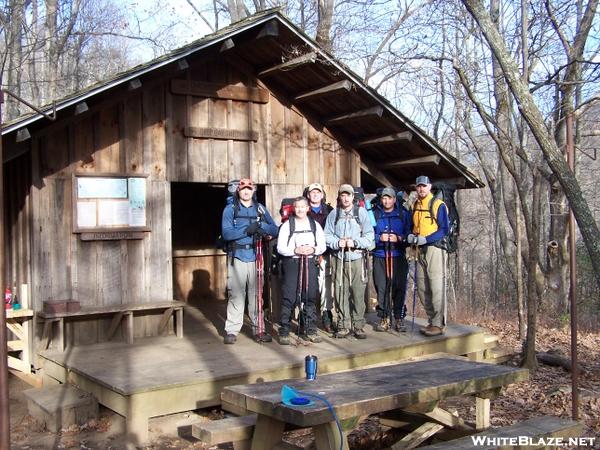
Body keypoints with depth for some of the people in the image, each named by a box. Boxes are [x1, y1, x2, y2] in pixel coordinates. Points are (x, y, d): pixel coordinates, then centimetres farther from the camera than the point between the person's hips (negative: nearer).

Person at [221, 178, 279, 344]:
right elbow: (226, 233, -9)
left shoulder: (260, 209, 13)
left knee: (256, 294, 5)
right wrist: (246, 230, -19)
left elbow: (275, 230, 6)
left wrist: (261, 225, -13)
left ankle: (258, 329, 12)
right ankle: (232, 330, 2)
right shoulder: (230, 209, 4)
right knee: (236, 294, -5)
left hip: (255, 257, 3)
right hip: (237, 257, -3)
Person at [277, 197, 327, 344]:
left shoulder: (315, 225, 11)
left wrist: (313, 250, -11)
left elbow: (322, 246, 9)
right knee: (289, 298, -5)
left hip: (310, 263, 3)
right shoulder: (287, 225, 2)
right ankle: (284, 332, 1)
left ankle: (311, 330, 15)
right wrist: (295, 251, -17)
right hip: (292, 263, -3)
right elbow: (280, 248, -3)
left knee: (310, 297, 6)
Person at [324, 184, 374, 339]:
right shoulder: (333, 214, 10)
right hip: (339, 260, 2)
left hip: (357, 258, -1)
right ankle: (343, 325, 11)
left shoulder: (361, 212, 5)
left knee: (358, 294, -2)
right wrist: (337, 242, -11)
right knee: (341, 293, 1)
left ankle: (358, 326, 8)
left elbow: (369, 236, -1)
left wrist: (355, 242, -14)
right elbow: (327, 236, 6)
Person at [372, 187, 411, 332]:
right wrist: (380, 238, -12)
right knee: (381, 288, 0)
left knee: (399, 287, -1)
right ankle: (384, 318, 10)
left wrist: (399, 238, -14)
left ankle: (399, 318, 9)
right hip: (380, 256, 0)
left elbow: (409, 232, 4)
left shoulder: (403, 214, 7)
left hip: (398, 256, 0)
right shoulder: (374, 214, 8)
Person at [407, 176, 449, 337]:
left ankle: (438, 325, -3)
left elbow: (444, 229, -11)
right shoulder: (414, 206, 15)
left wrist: (426, 239, -20)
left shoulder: (438, 205, -6)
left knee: (436, 287, -7)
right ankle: (432, 321, 20)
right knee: (422, 287, 10)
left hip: (434, 248, -7)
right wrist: (411, 236, 0)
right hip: (420, 250, 8)